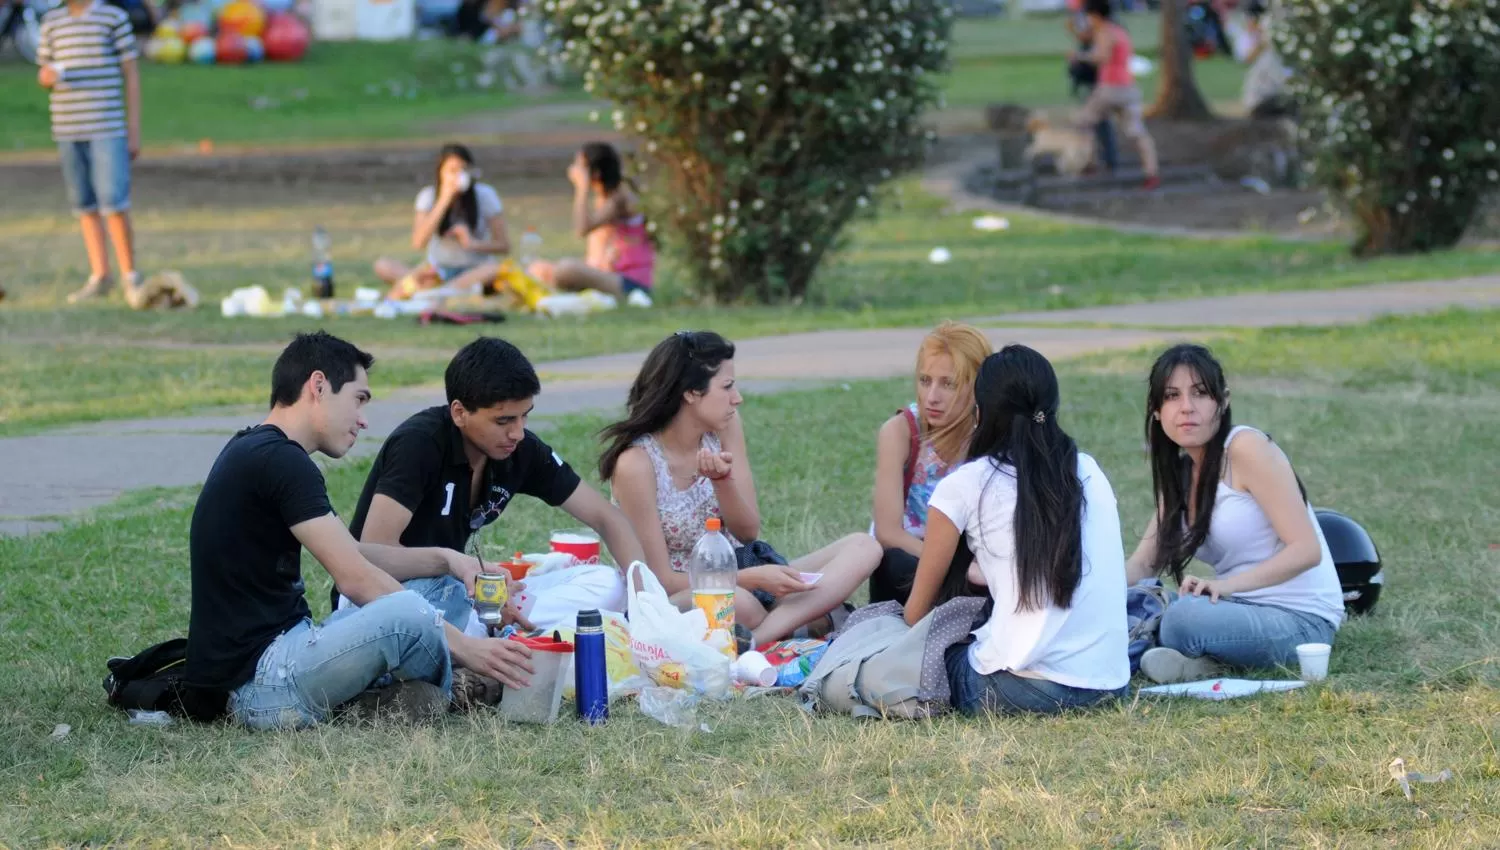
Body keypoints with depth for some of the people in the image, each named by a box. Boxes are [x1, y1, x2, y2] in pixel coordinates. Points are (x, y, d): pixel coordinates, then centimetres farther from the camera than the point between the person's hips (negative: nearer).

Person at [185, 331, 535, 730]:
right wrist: (463, 645, -14)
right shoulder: (280, 461, -15)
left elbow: (350, 555, 21)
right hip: (256, 680, -11)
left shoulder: (253, 452, 17)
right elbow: (355, 578, -18)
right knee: (406, 613, -27)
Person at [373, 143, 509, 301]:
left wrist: (472, 244, -25)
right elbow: (418, 242, -19)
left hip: (475, 270, -1)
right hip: (438, 270, 1)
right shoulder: (428, 196, -6)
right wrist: (443, 201, -24)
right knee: (383, 265, -22)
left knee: (497, 269, -37)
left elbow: (504, 246, -6)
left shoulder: (485, 195, -8)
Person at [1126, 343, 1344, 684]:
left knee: (1184, 617, -34)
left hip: (1299, 619, -8)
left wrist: (1227, 583, -30)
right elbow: (1143, 565, 8)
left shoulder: (1246, 448, -12)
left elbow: (1306, 549, -18)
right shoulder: (1179, 471, 12)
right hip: (1244, 611, 8)